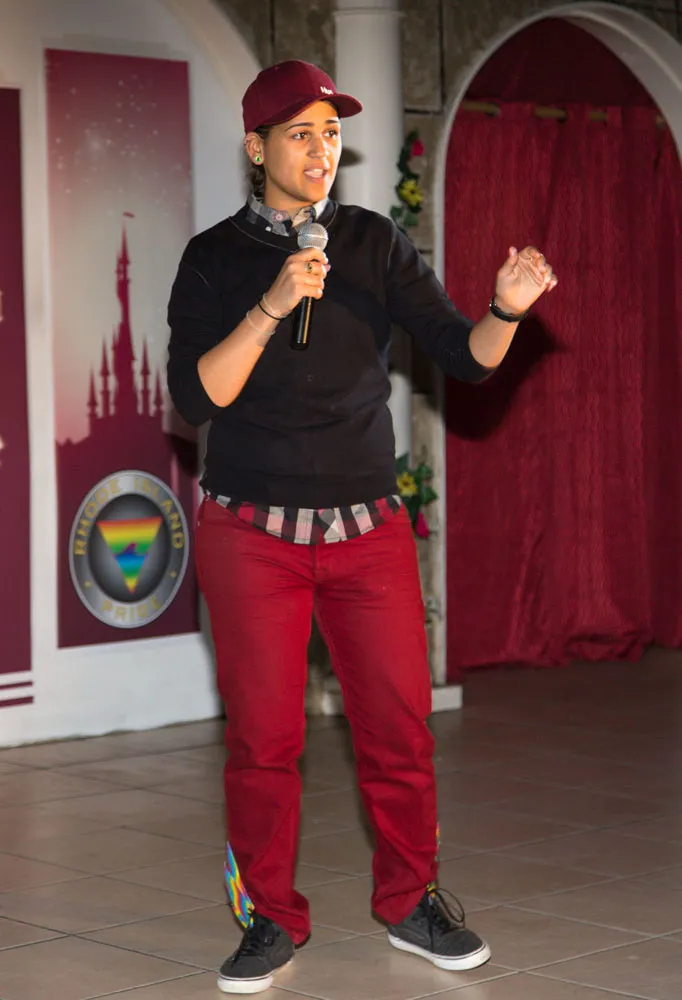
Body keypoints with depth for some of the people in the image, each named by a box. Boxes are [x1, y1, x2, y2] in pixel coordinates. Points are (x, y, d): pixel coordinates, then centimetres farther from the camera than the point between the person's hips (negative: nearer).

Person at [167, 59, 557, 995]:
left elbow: (461, 354, -1)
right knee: (263, 733, 1)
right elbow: (196, 394, -9)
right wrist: (272, 307, -21)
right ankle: (272, 918, 15)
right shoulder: (215, 258, 1)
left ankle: (410, 901, 18)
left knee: (399, 722, 2)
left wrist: (506, 311, -22)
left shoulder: (376, 244, 5)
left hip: (368, 525, 2)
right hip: (252, 531, -1)